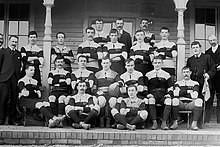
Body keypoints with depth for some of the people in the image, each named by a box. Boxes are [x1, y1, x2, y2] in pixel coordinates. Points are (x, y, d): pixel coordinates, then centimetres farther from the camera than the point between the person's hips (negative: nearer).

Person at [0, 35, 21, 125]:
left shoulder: (19, 54, 18)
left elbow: (20, 67, 13)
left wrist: (20, 77, 4)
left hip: (15, 78, 3)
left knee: (14, 99, 1)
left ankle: (11, 119, 8)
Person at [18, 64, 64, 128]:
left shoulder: (35, 81, 23)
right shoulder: (21, 81, 5)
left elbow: (39, 95, 14)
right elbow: (24, 93, -10)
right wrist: (35, 93, -1)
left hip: (34, 99, 5)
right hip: (24, 100, -5)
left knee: (47, 103, -26)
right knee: (39, 104, -33)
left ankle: (50, 121, -46)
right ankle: (53, 118, -46)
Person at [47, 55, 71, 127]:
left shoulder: (67, 73, 19)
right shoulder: (51, 73, 23)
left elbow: (68, 82, -2)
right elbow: (50, 82, 2)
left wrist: (55, 83, -2)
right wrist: (61, 80, 1)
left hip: (64, 92, -1)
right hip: (54, 91, 1)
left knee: (61, 98, -36)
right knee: (51, 98, -34)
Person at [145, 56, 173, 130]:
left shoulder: (166, 75, 19)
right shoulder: (148, 75, 18)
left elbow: (170, 88, 15)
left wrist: (169, 94, -5)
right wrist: (147, 94, -6)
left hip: (163, 95, 0)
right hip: (152, 95, 0)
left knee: (168, 101, -35)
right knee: (151, 100, -37)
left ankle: (164, 122, -33)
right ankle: (154, 122, -36)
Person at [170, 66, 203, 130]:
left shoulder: (195, 83, 20)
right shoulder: (178, 83, 23)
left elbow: (195, 95, 1)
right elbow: (175, 94, 3)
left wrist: (181, 92, 3)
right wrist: (188, 91, 3)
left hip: (190, 104, 0)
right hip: (180, 104, 0)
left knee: (199, 100, -31)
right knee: (175, 100, -34)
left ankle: (194, 124, -30)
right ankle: (175, 122, -24)